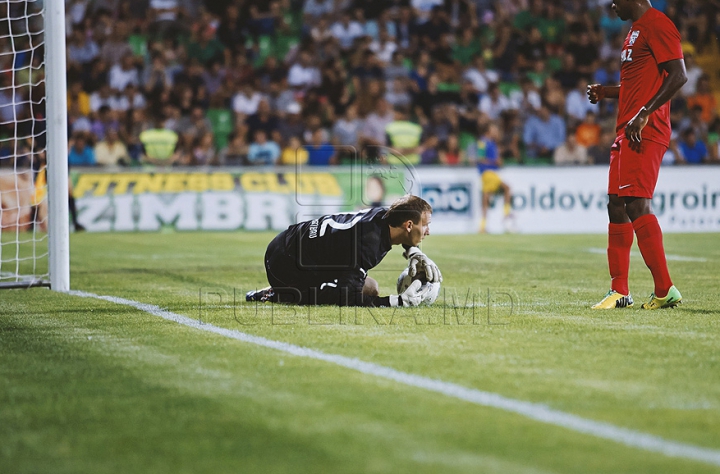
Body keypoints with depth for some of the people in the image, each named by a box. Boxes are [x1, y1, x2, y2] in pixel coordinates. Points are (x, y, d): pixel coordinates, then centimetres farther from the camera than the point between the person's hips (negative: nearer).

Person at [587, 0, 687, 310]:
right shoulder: (636, 30, 23)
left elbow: (678, 75, -19)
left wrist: (643, 114, -22)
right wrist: (608, 92, 18)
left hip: (645, 132, -11)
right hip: (626, 132, 11)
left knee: (636, 204, -16)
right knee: (616, 206, 10)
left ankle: (665, 290, -16)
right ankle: (619, 292, 14)